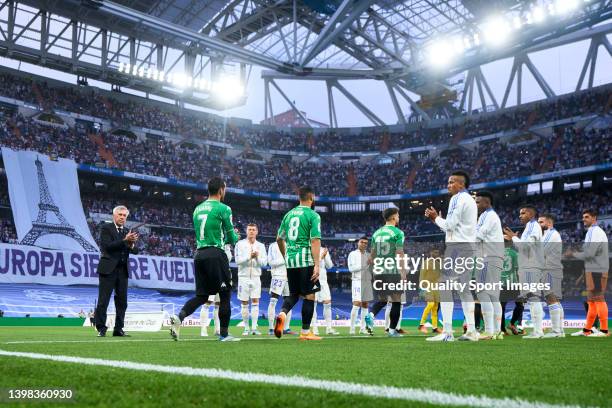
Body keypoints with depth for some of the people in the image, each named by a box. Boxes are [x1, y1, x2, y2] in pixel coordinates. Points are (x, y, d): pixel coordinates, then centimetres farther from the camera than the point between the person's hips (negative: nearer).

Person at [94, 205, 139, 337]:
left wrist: (131, 244, -14)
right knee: (103, 301, -3)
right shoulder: (106, 228, 0)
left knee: (122, 301, 6)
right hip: (108, 269, -5)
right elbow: (107, 246, -14)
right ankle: (101, 329, 2)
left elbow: (135, 251, 8)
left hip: (122, 270, 5)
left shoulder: (128, 231, 15)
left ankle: (118, 329, 12)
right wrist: (125, 241, -21)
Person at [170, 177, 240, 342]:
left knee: (201, 295, 11)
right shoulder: (223, 209, -5)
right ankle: (224, 334, 5)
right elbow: (232, 238, -2)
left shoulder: (198, 209, 16)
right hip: (216, 254, -7)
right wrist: (235, 237, 22)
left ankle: (179, 317, -12)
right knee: (225, 294, 3)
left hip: (199, 254, 7)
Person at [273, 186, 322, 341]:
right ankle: (305, 332, 7)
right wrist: (317, 265, -17)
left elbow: (279, 239, 19)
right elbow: (315, 241, -15)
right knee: (309, 295, 4)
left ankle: (282, 314, -13)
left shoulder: (289, 214, 13)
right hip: (306, 261, -6)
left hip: (290, 260, 6)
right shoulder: (313, 215, -6)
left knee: (293, 294, 16)